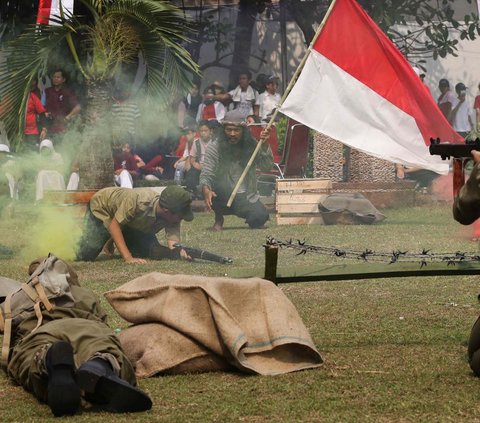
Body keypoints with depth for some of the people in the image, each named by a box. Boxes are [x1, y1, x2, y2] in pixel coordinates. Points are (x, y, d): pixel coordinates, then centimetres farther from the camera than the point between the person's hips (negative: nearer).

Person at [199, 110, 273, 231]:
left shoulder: (251, 146, 1)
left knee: (260, 217, -27)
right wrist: (206, 190, -35)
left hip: (247, 198, 2)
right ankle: (218, 219, -6)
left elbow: (267, 166, -7)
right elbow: (206, 175, -13)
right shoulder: (214, 147, -8)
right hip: (223, 197, -1)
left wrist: (265, 146, -23)